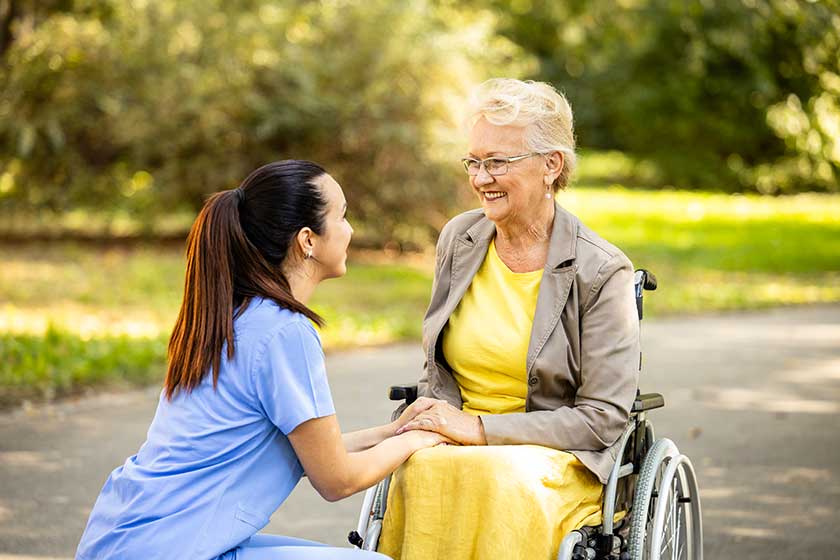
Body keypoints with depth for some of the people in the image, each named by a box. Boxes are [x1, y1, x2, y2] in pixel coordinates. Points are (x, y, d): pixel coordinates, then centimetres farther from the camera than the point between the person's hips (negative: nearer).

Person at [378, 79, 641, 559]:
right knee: (422, 475, -34)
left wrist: (482, 429, -15)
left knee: (497, 482, -38)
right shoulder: (458, 240, 8)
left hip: (561, 460, -3)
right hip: (456, 445, 3)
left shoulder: (602, 271, -7)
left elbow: (604, 417, -9)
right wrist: (435, 421, -4)